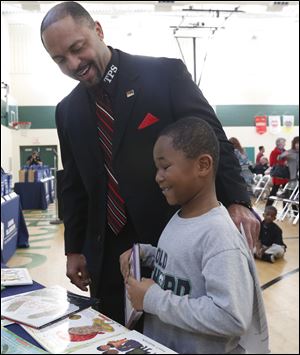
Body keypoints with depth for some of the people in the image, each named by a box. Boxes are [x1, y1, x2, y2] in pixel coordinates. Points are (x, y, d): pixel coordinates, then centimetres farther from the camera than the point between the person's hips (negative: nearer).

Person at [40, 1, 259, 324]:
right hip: (106, 252, 4)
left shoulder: (166, 74, -7)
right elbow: (74, 186, 13)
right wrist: (74, 248, 12)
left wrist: (236, 200, -19)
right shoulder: (67, 112, 7)